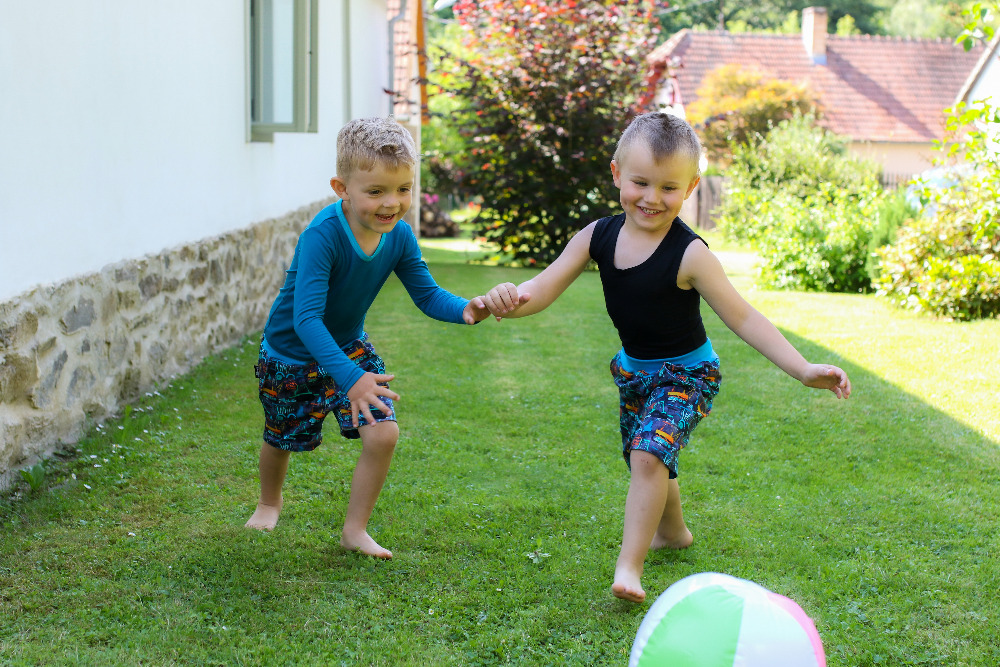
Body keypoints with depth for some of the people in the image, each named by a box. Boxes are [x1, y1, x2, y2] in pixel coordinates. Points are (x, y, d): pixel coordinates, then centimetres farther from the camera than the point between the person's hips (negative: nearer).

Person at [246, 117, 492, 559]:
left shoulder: (398, 236, -18)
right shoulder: (322, 235, -37)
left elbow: (427, 295, -9)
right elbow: (305, 317, -43)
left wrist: (465, 310, -32)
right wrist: (348, 378, -53)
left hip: (349, 347, 4)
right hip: (291, 354, -4)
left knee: (384, 434, -11)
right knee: (283, 438, 18)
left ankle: (355, 530, 10)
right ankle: (269, 503, 53)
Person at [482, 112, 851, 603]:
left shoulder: (689, 255, -26)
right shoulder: (598, 237, -12)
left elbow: (743, 318, -22)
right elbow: (543, 289, -14)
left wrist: (803, 370, -29)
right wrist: (511, 299, -39)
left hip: (686, 375, -6)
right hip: (633, 370, 6)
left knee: (649, 451, -28)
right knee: (644, 457, 24)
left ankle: (629, 565, -20)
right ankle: (672, 531, 53)